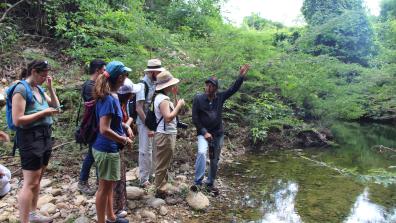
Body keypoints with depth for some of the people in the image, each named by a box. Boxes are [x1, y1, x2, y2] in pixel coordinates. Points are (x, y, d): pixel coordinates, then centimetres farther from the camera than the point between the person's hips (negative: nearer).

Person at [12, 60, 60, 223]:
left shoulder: (39, 89, 9)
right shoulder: (21, 89, -13)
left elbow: (56, 105, 16)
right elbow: (17, 120, -18)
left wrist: (50, 87, 5)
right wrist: (43, 112, -16)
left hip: (44, 137, 8)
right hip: (30, 139, -8)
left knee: (37, 180, 17)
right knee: (30, 183, -4)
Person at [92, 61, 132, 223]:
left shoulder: (112, 95, 6)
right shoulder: (109, 99, -23)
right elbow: (104, 129, -28)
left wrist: (126, 127, 5)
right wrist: (125, 140, -17)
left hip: (110, 148, 10)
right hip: (107, 149, -10)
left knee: (109, 185, 22)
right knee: (105, 187, 6)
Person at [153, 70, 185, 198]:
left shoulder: (161, 97, 12)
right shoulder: (163, 99, -20)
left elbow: (170, 113, 11)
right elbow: (168, 118, -29)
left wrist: (175, 96, 10)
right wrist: (179, 105, -20)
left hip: (165, 134, 11)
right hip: (165, 135, -11)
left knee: (162, 164, 19)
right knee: (162, 165, 0)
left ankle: (161, 188, 32)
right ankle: (160, 191, 11)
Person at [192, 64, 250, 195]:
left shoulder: (220, 97, -2)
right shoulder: (198, 98, -10)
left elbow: (233, 89, 3)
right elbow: (195, 118, -9)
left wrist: (241, 76, -9)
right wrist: (204, 132, -14)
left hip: (218, 134, 4)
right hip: (203, 133, -4)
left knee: (215, 160, 11)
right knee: (202, 152, -28)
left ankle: (210, 184, 27)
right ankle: (197, 183, -21)